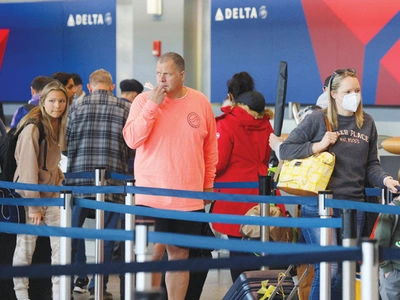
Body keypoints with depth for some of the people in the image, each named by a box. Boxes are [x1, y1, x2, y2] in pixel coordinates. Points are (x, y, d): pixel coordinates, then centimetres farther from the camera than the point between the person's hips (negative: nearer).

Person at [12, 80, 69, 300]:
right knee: (26, 246, 1)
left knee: (62, 243, -1)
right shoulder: (33, 127, -18)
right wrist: (34, 206, -19)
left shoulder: (58, 126, 6)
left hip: (51, 193, 7)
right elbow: (28, 168, -19)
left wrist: (61, 182, 9)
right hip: (29, 192, -7)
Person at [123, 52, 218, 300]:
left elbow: (211, 148, 13)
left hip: (189, 197, 2)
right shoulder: (144, 100, -1)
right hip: (151, 196, -2)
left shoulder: (201, 103, 4)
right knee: (151, 254, -5)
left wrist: (208, 185, 14)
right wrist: (152, 105, -17)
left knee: (180, 255, 8)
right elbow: (132, 140, -12)